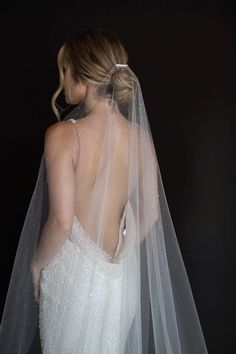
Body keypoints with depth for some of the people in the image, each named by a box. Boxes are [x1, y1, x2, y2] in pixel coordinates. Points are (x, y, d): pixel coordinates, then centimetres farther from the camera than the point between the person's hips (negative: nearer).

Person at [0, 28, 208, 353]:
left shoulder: (64, 134, -20)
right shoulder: (141, 136, -4)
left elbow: (62, 220, -22)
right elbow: (150, 213, 2)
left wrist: (37, 264, -5)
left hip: (74, 273, -4)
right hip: (124, 276, 5)